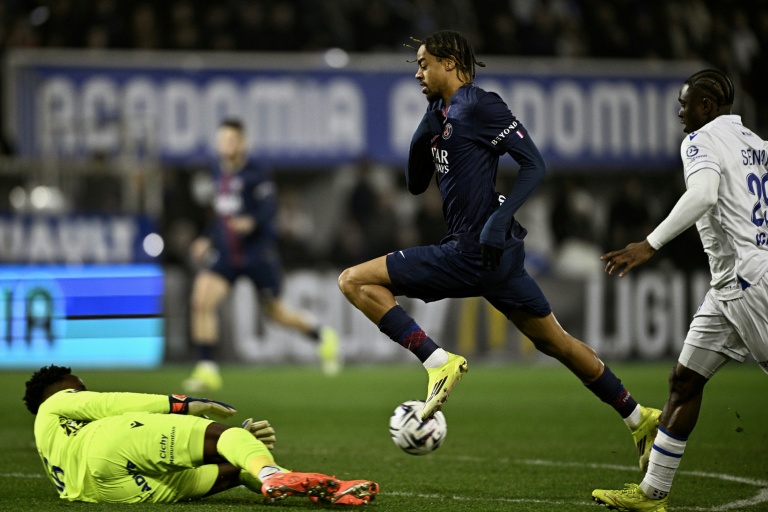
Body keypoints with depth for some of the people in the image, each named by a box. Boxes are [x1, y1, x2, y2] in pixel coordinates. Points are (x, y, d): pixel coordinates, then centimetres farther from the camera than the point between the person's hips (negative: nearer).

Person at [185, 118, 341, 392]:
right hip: (226, 254, 5)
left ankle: (323, 336, 36)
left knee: (276, 312, 7)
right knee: (202, 298, -16)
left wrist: (251, 222, -41)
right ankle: (207, 370, -12)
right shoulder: (219, 171, 9)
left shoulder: (256, 174, -11)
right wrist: (208, 240, 16)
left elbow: (269, 207, -21)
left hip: (258, 253, -5)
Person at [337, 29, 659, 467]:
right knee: (554, 341, 17)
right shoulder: (443, 114, 18)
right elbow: (416, 184, 22)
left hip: (476, 251, -10)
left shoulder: (478, 106, -8)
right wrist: (423, 135, 6)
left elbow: (535, 164, -13)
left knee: (356, 281, -8)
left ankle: (439, 362, -15)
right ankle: (639, 418, 21)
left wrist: (499, 218, -24)